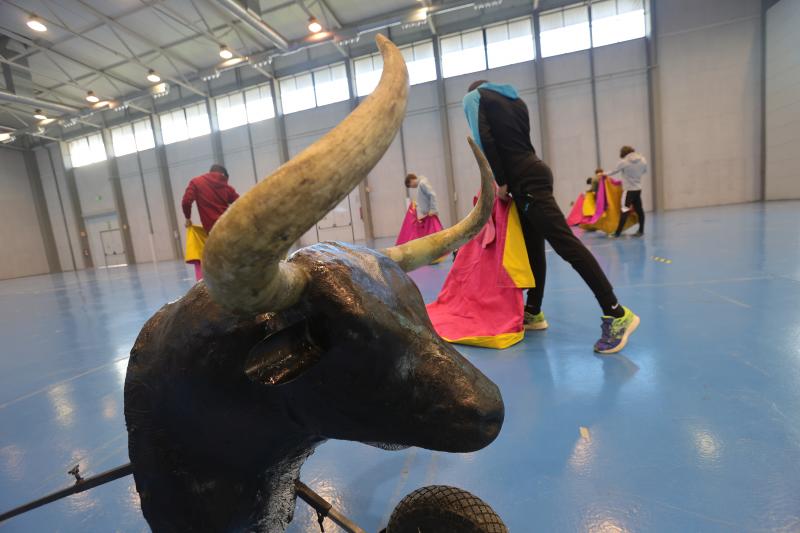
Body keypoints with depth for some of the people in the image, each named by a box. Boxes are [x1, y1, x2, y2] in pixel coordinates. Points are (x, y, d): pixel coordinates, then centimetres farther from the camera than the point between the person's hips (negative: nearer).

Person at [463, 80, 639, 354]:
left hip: (526, 179, -8)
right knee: (533, 247, 9)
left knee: (565, 242, -14)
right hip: (532, 173, 9)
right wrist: (506, 179, 16)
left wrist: (500, 181, -7)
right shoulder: (514, 98, 27)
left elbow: (485, 140, -8)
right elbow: (517, 140, 16)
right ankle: (533, 313, 18)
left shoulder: (474, 97, 8)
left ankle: (616, 314, -14)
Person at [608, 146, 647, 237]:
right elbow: (644, 171, 17)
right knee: (639, 210, 11)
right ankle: (641, 230, 19)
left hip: (628, 189, -5)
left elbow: (614, 171, 0)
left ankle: (618, 232, -7)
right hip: (638, 189, 5)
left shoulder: (623, 162, -12)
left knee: (625, 211, -7)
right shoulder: (643, 160, 3)